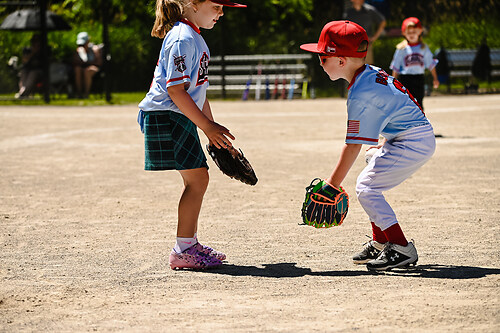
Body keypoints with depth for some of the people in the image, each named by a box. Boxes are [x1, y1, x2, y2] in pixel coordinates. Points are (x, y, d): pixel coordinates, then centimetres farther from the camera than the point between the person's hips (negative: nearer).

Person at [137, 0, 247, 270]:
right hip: (164, 117, -10)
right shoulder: (183, 39, -16)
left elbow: (197, 89, 23)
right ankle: (183, 251, -9)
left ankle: (190, 245, 22)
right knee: (197, 179, -12)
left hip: (180, 118, 10)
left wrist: (212, 127, 20)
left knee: (196, 180, 13)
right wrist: (206, 126, -18)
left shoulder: (195, 38, 17)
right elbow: (175, 90, -22)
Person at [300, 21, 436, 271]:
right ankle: (380, 243, 25)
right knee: (368, 184, 16)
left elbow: (353, 146, -20)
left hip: (413, 142, -10)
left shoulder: (360, 95, -20)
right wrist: (385, 143, 29)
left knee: (366, 188, -11)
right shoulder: (374, 73, 9)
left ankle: (401, 249, -13)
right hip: (420, 136, 11)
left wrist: (333, 183, -14)